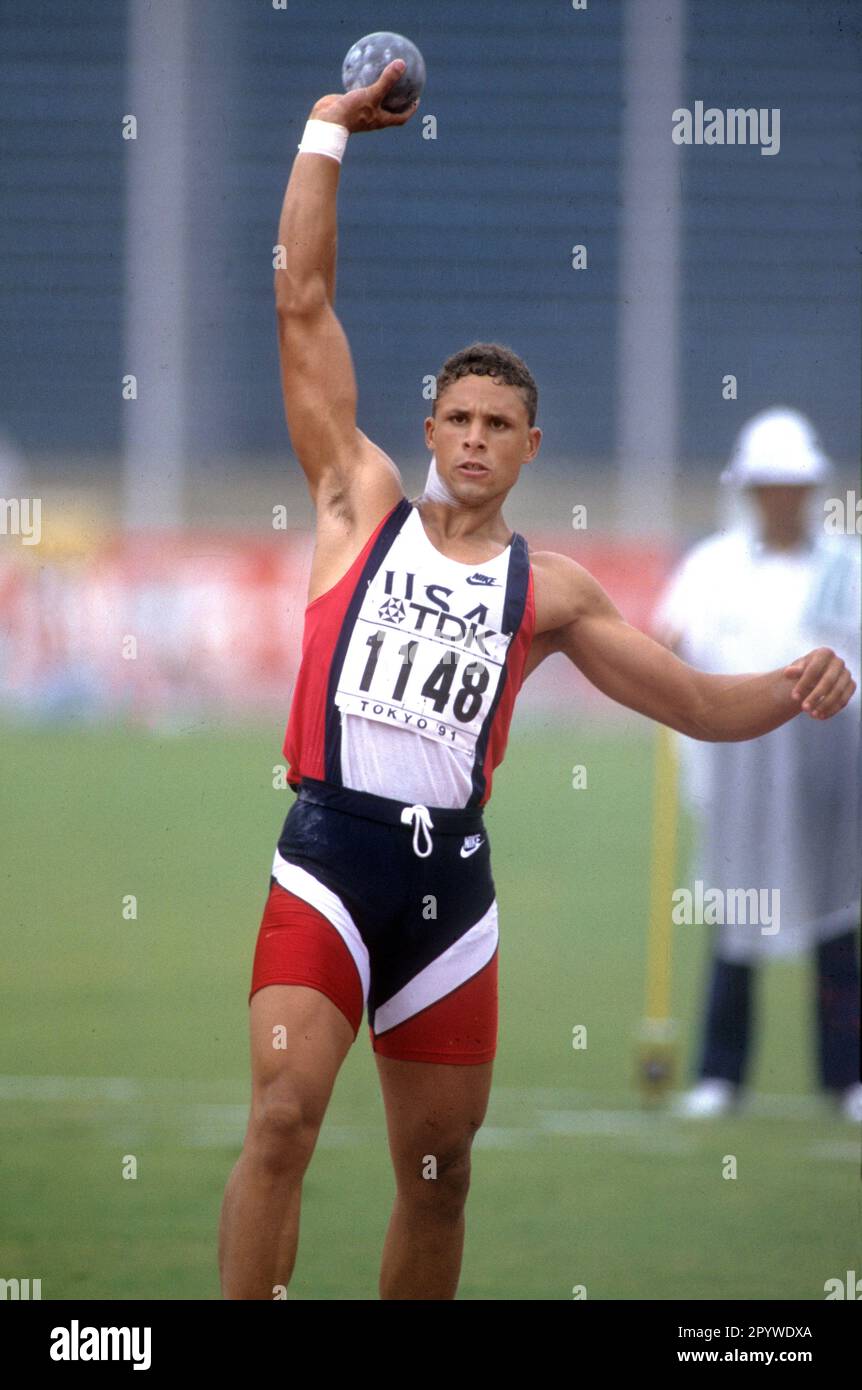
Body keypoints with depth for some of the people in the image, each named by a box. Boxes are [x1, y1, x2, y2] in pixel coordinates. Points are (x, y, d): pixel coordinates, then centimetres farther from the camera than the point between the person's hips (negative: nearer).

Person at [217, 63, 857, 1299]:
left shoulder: (550, 590, 11)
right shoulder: (361, 507, 6)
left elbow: (698, 703, 12)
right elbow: (305, 305, 3)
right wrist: (326, 134, 3)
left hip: (452, 873, 3)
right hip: (333, 853, -3)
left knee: (439, 1171, 9)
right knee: (284, 1116, -21)